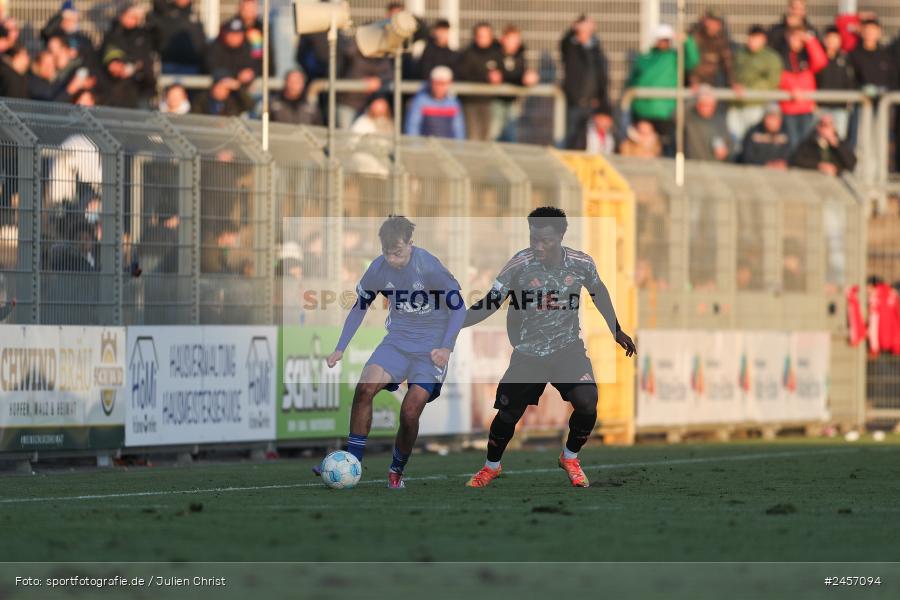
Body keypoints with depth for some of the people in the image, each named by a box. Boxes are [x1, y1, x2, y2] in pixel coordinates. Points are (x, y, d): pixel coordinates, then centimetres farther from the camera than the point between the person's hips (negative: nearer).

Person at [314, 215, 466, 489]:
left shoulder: (430, 267, -18)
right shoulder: (379, 268, -6)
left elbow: (458, 307, -9)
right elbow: (360, 307, 10)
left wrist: (446, 348, -19)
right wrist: (340, 349, 6)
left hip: (430, 347, -4)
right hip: (398, 341, 4)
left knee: (410, 410, -15)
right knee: (365, 387, -21)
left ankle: (397, 471, 10)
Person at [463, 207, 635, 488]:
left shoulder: (581, 264, -12)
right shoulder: (519, 265, -20)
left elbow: (599, 293, 9)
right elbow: (489, 304, -15)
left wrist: (616, 330, 17)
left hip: (568, 349, 1)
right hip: (527, 354, -1)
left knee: (587, 406, -18)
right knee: (508, 414, 1)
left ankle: (570, 458, 13)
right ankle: (492, 466, 32)